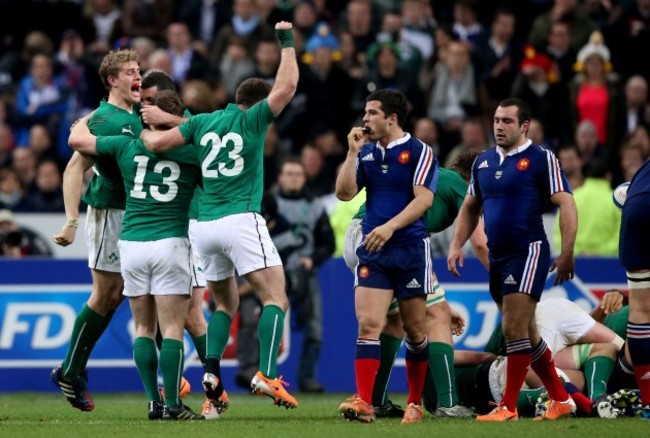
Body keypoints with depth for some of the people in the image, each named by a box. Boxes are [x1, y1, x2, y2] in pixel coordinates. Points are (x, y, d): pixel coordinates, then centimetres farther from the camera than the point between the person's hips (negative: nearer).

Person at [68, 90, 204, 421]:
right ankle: (173, 405, -9)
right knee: (172, 329, -3)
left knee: (144, 328, 10)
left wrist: (87, 118, 37)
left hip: (131, 242, 3)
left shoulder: (127, 146, 5)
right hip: (170, 242, -2)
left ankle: (154, 402, 6)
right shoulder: (191, 152, 1)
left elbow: (76, 139, 15)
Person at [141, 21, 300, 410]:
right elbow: (286, 86, -8)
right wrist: (287, 41, 3)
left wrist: (141, 129, 27)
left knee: (226, 303, 20)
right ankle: (266, 375, -25)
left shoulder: (203, 122, 11)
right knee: (276, 297, -7)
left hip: (206, 225, 6)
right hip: (241, 220, -6)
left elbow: (156, 142, 6)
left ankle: (212, 371, 0)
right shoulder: (252, 120, -1)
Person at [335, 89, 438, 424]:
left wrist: (390, 227, -22)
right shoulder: (366, 153, 11)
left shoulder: (419, 152, -4)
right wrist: (352, 153, -4)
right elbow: (345, 193, 3)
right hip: (372, 252, 3)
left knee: (415, 331, 6)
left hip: (410, 249, -3)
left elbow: (424, 198, -13)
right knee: (368, 324, -11)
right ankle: (363, 403, -18)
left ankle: (415, 403, 20)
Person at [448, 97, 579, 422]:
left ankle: (508, 407, -7)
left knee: (514, 328, -12)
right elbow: (470, 207, 22)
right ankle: (561, 400, 23)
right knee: (526, 333, 12)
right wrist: (456, 245, 9)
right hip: (498, 257, 7)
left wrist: (567, 254, -18)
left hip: (528, 252, -7)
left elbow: (566, 204, -11)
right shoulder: (483, 162, 12)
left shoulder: (541, 159, -7)